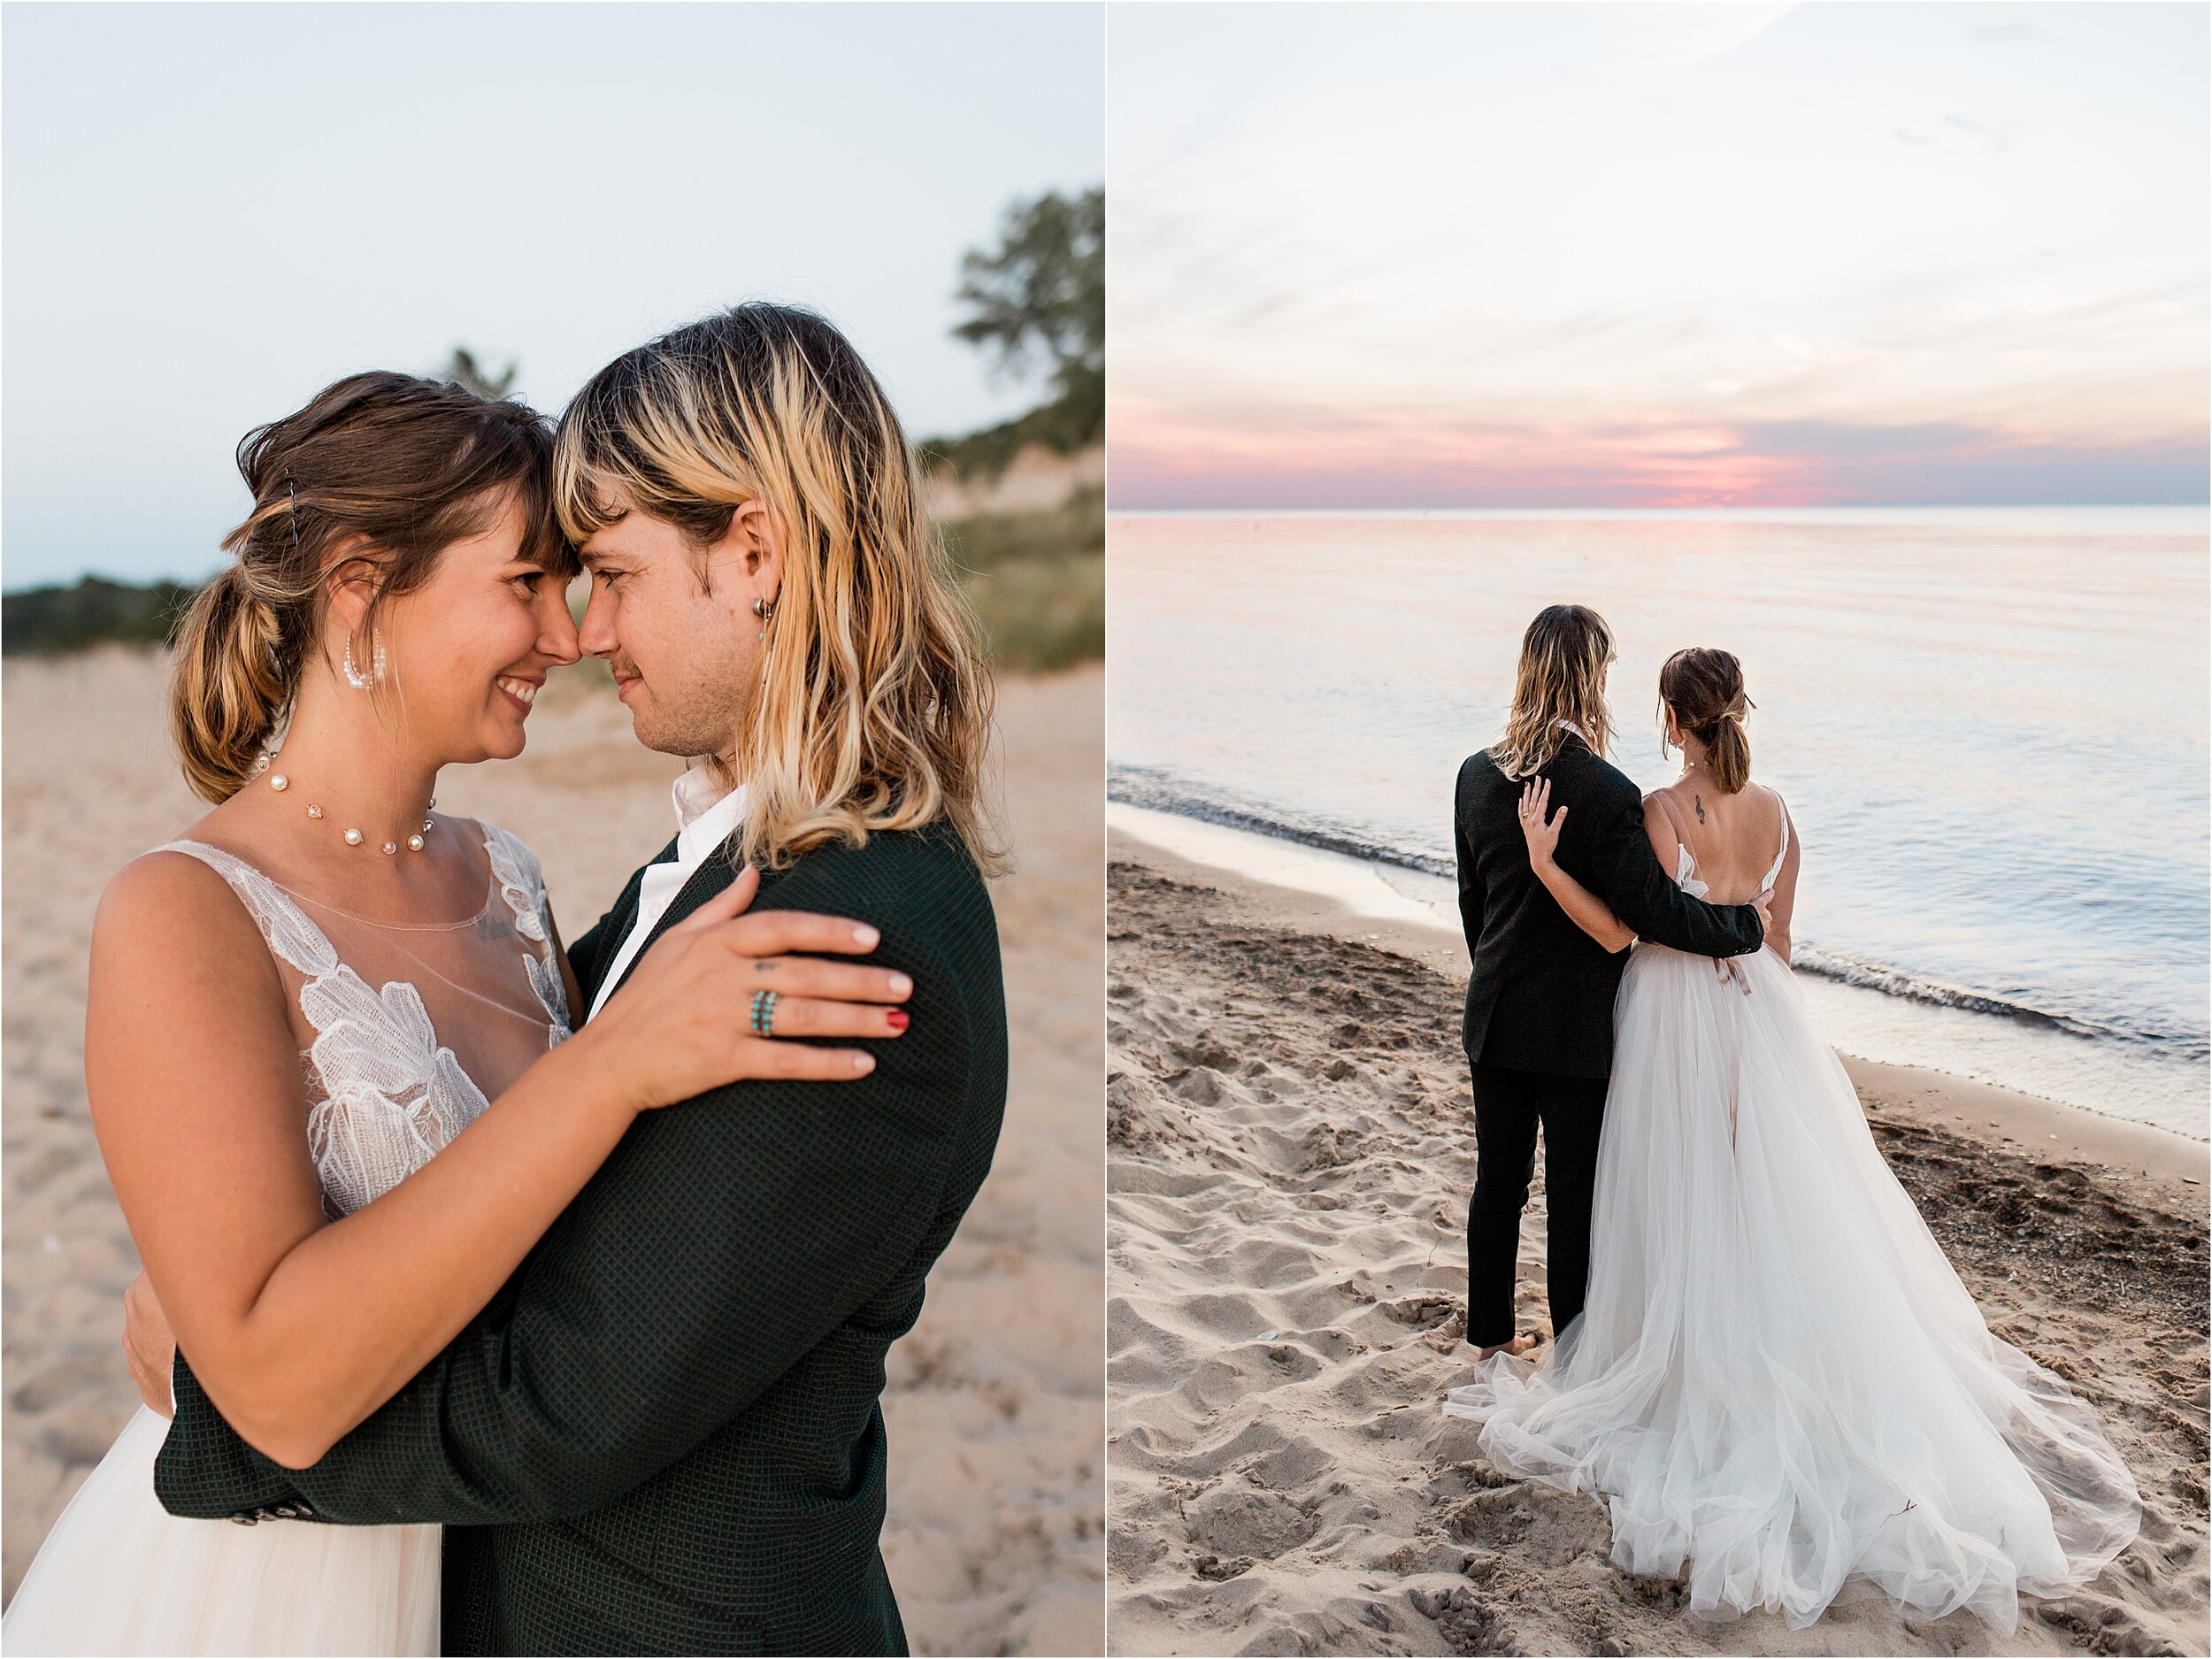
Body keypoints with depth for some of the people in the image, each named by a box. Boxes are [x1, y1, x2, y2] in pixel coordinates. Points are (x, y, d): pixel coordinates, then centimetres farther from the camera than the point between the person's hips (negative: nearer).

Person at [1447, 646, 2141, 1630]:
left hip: (1676, 1018, -5)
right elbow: (1778, 937, 7)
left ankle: (1698, 1367, 20)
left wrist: (1544, 863, -24)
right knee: (1779, 1193, 16)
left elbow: (1620, 931, -19)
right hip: (1755, 1012, 5)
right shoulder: (1774, 811, -2)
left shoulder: (1664, 811, -20)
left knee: (1691, 1195, 7)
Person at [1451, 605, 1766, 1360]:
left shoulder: (1477, 776, -2)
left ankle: (1491, 1336, 33)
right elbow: (1654, 909, -21)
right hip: (1576, 1027, -6)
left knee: (1498, 1181, 18)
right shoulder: (1605, 794, -22)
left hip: (1495, 1016, 6)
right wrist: (1745, 923, -5)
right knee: (1576, 1192, 10)